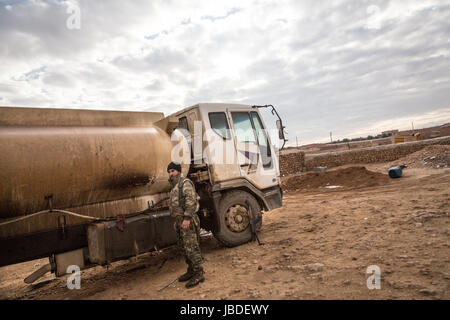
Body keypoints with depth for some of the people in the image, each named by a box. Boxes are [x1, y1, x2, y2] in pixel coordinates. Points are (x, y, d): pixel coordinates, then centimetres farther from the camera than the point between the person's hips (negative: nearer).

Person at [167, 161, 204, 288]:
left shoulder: (185, 183, -10)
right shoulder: (175, 186, 21)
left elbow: (191, 201, -21)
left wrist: (187, 218, -26)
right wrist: (177, 220, 25)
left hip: (188, 220, -10)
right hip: (180, 220, 10)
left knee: (191, 247, -8)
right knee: (184, 247, 15)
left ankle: (199, 274, -1)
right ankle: (191, 271, 26)